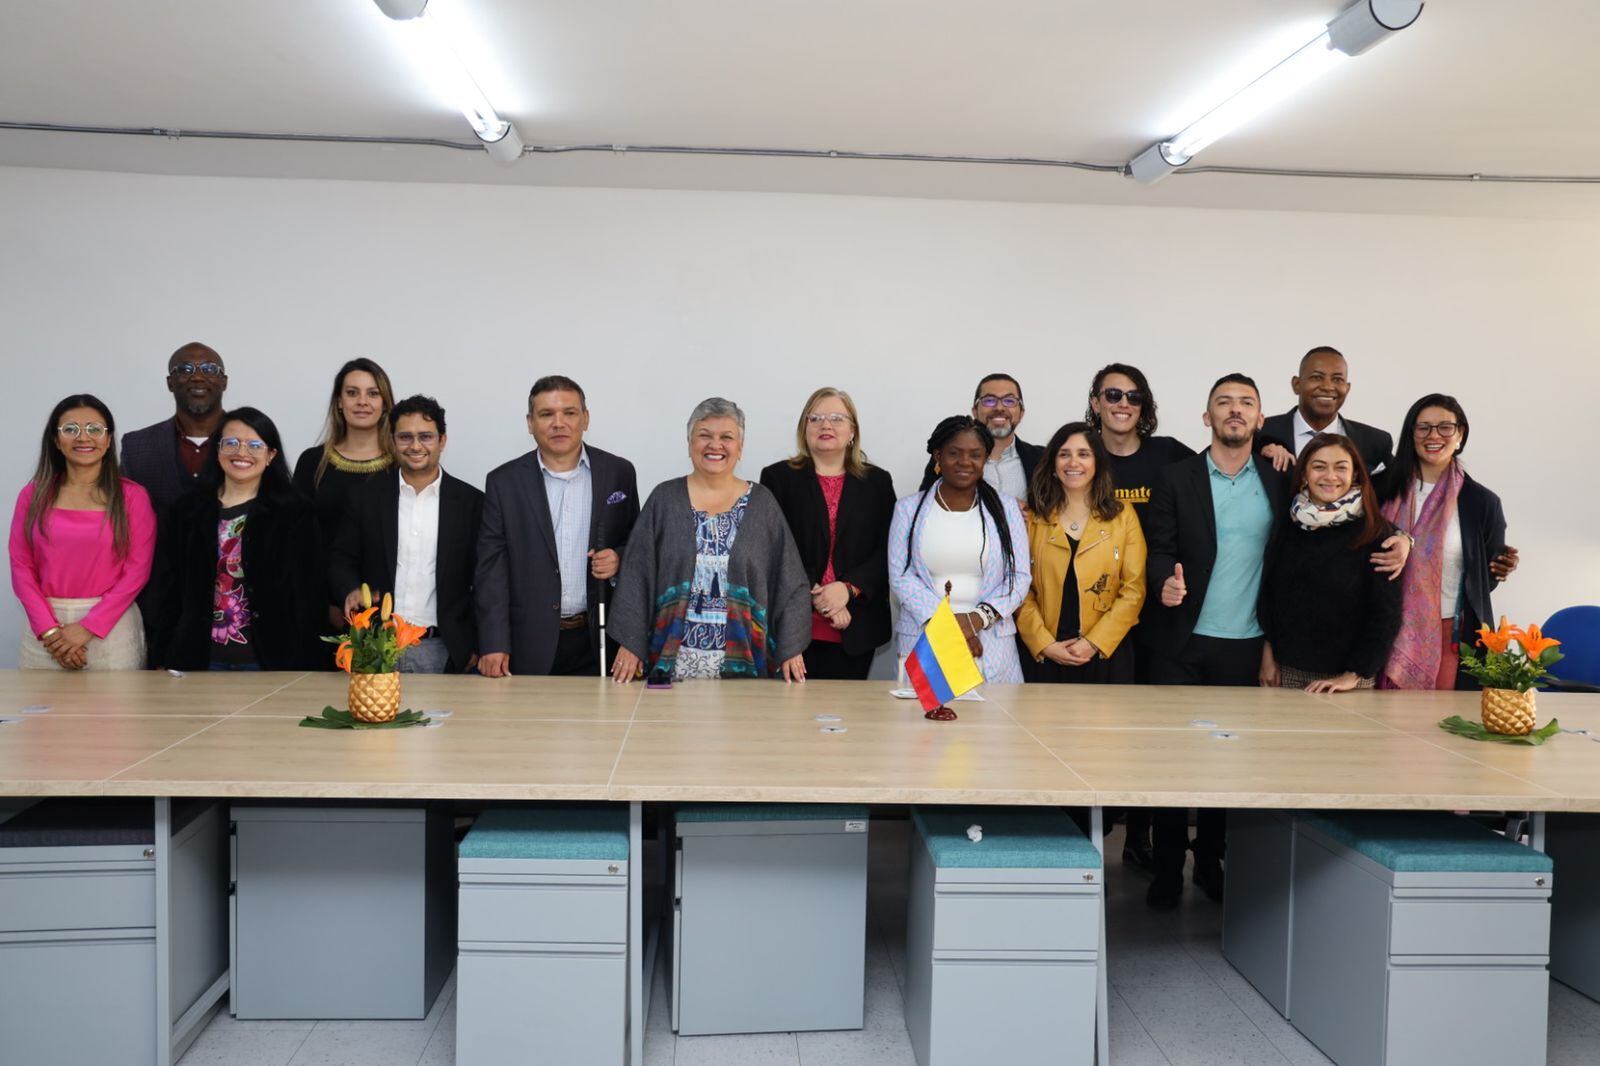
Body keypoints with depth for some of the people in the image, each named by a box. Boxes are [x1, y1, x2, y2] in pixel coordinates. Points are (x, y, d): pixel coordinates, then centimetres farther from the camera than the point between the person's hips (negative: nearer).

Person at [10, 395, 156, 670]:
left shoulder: (132, 496, -1)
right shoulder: (34, 495, 5)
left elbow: (137, 569, -6)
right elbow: (21, 566, 3)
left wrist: (88, 627, -12)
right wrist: (49, 629, -8)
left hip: (111, 627, -2)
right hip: (45, 627, 2)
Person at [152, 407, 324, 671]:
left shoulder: (296, 512, -2)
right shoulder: (189, 510, 7)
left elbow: (310, 592, -4)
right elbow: (169, 586, 9)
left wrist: (305, 664, -8)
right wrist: (163, 658, 5)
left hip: (270, 657, -2)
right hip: (201, 656, 2)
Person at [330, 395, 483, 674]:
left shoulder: (470, 501, 1)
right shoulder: (366, 495, 5)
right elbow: (343, 559, 10)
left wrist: (476, 647, 0)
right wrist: (352, 589, -11)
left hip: (443, 651, -1)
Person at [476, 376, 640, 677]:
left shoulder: (619, 472, 4)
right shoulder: (504, 481, 2)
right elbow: (491, 567, -1)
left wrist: (619, 559, -9)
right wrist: (494, 645, -9)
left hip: (599, 641, 1)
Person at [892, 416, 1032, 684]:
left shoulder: (1006, 508, 8)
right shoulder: (909, 509, 6)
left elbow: (1019, 576, 3)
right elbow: (900, 576, -1)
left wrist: (979, 618, -12)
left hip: (991, 644, 1)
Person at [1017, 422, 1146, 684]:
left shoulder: (1123, 515, 4)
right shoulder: (1032, 517, 5)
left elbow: (1134, 590, -1)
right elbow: (1021, 590, 1)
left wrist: (1094, 643, -10)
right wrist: (1046, 644, -10)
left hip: (1106, 655, 0)